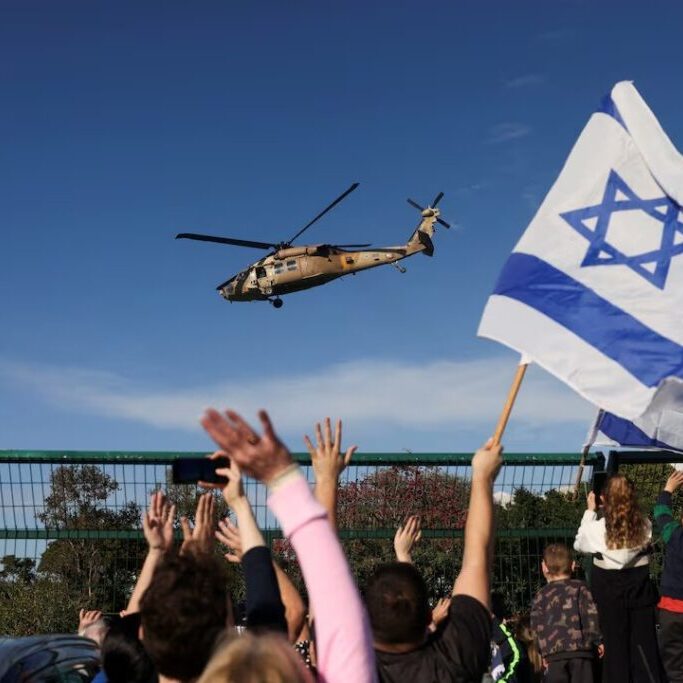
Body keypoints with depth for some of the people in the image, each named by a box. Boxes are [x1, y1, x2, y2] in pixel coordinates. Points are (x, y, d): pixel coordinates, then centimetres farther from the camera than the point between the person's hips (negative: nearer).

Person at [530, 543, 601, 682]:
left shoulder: (541, 595, 9)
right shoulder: (580, 588, 7)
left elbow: (537, 626, 5)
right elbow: (590, 614, -2)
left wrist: (543, 650, 9)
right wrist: (598, 640, 3)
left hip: (554, 651, 1)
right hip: (581, 649, 0)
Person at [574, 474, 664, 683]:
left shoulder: (598, 528, -15)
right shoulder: (644, 525, -10)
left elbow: (579, 544, 4)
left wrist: (590, 511, 9)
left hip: (610, 591, -1)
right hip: (640, 589, 2)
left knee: (616, 646, 9)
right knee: (645, 645, 8)